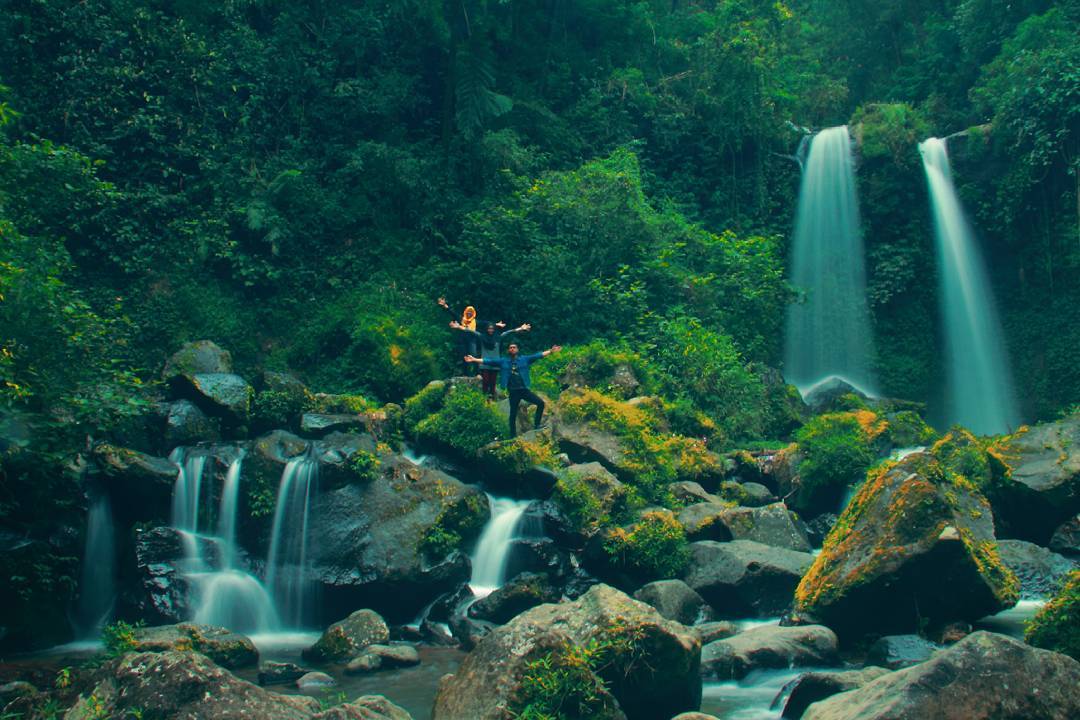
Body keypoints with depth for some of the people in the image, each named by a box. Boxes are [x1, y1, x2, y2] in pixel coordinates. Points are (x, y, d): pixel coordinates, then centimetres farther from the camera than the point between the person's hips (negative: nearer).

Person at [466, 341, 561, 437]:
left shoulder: (524, 359, 6)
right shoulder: (503, 361, 5)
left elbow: (538, 356, 1)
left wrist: (551, 351, -8)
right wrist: (474, 359, -7)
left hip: (524, 389, 1)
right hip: (513, 392, -1)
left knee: (540, 403, -10)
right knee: (513, 414, 5)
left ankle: (536, 425, 4)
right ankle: (513, 436, 13)